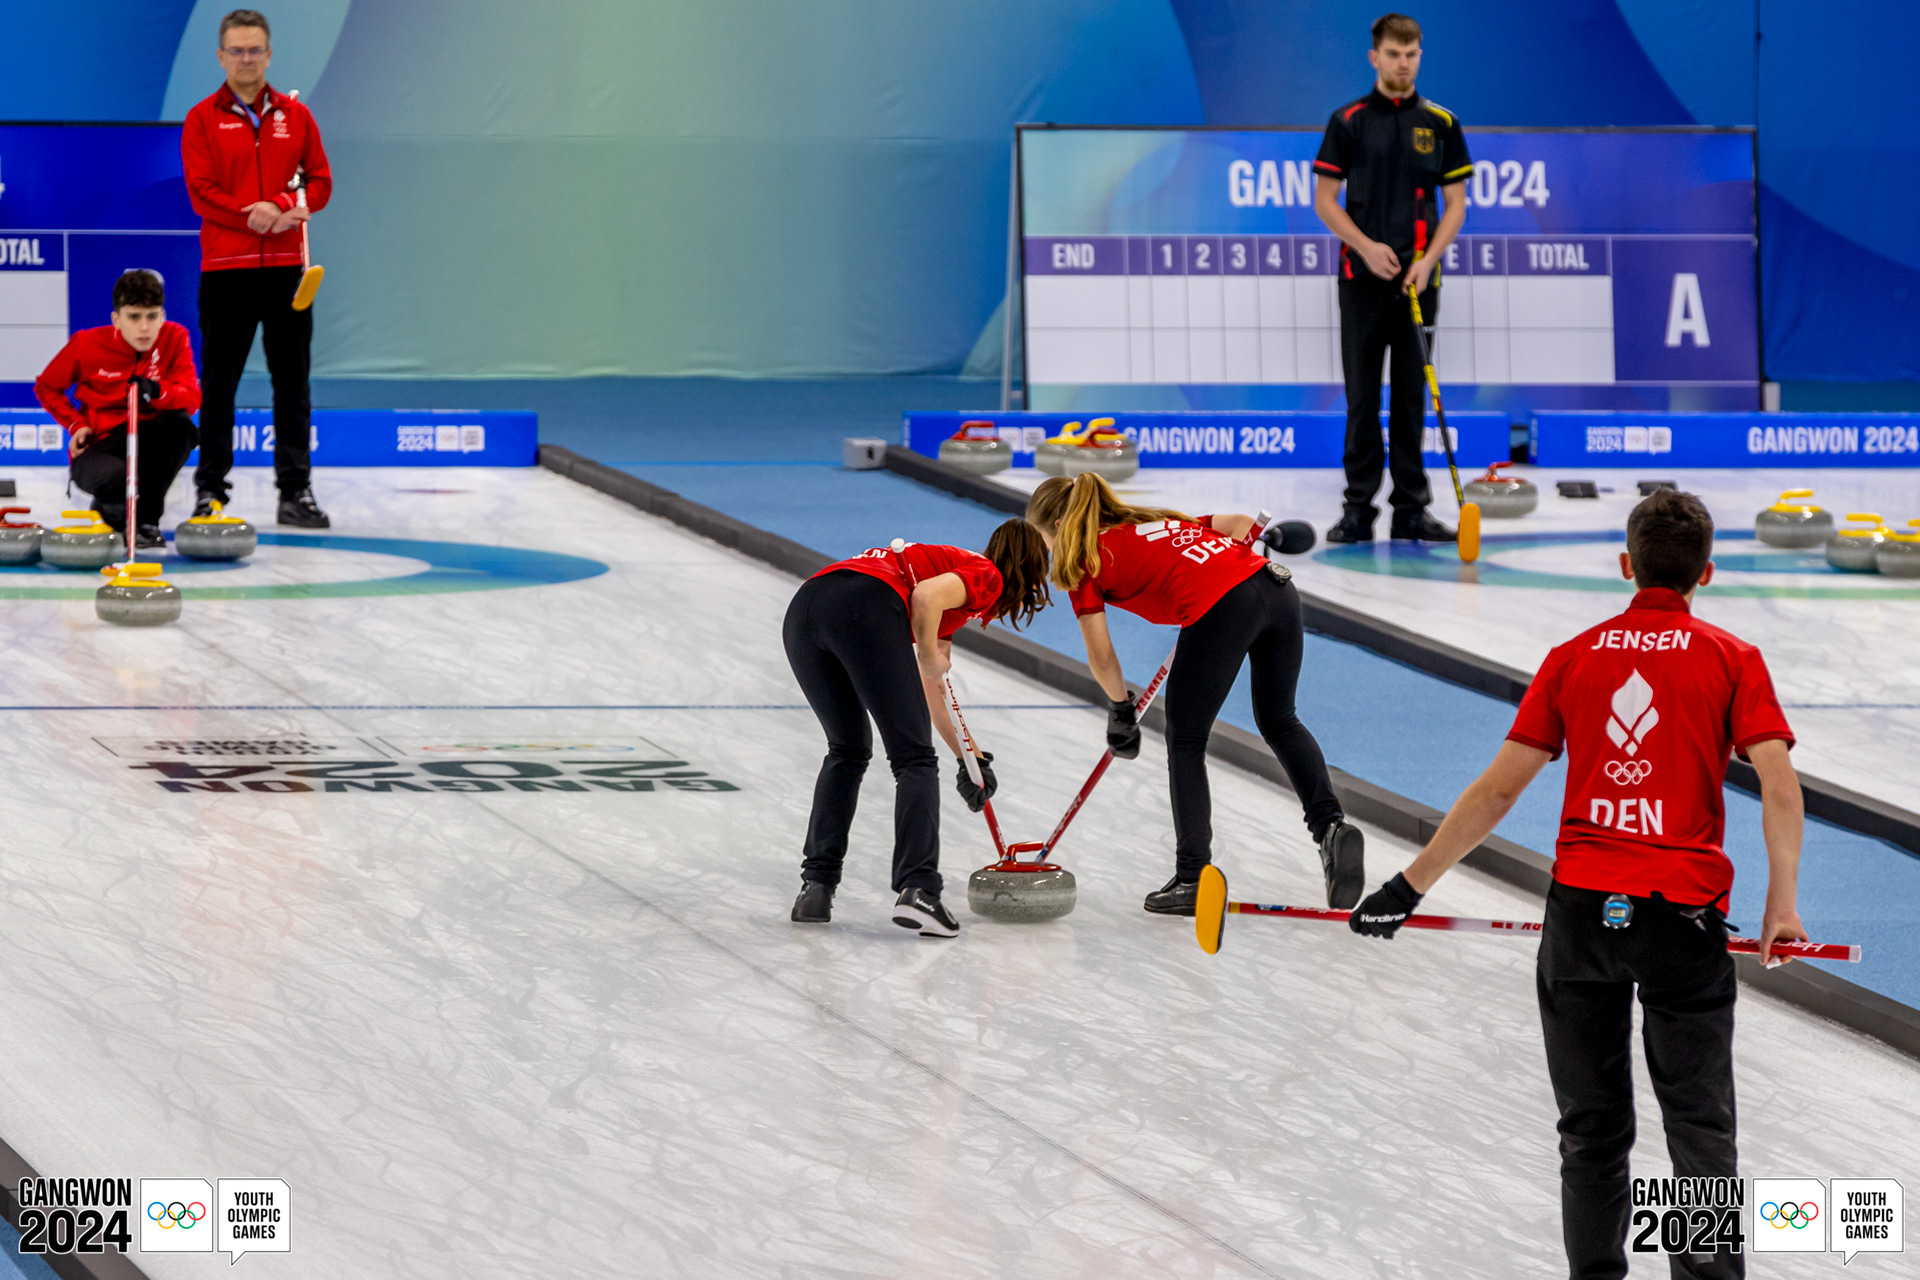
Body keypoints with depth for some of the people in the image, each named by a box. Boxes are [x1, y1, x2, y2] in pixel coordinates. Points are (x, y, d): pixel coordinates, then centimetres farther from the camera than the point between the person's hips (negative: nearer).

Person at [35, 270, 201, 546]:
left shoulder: (174, 338, -7)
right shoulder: (87, 344, -9)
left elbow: (191, 398, -19)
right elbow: (46, 386, 8)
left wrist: (157, 390, -41)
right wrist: (76, 424, -6)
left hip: (147, 445, 2)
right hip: (97, 446, -2)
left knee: (181, 424, -32)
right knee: (114, 477, -39)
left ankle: (147, 520, -15)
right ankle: (110, 511, 5)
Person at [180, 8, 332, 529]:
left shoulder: (295, 116, 10)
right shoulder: (202, 119, 2)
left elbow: (320, 182, 6)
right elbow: (201, 192, -7)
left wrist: (281, 205, -14)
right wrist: (259, 218, -17)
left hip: (287, 267, 2)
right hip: (225, 269, -2)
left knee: (292, 382, 3)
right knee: (219, 383, 1)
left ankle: (296, 490, 6)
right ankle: (211, 490, 7)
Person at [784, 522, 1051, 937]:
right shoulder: (987, 576, 15)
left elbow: (931, 689, 43)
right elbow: (927, 595, -9)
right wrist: (930, 657, 6)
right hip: (865, 608, -8)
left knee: (847, 751, 24)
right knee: (914, 758, 1)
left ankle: (816, 886, 14)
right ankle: (917, 890, -13)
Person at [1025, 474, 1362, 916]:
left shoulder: (1084, 558, 13)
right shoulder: (1152, 520, 32)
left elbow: (1100, 655, 9)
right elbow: (1238, 524, 24)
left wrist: (1120, 708, 24)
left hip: (1221, 609, -7)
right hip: (1277, 586, 7)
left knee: (1185, 743, 12)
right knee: (1279, 721, 26)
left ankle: (1192, 878, 14)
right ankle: (1330, 825, 7)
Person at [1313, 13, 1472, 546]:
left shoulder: (1440, 123, 5)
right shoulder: (1349, 121, 1)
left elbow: (1455, 202, 6)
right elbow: (1325, 199, 2)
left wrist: (1428, 260, -8)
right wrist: (1366, 246, -12)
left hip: (1417, 277, 1)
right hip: (1362, 276, -1)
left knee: (1412, 395, 4)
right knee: (1362, 395, 1)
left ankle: (1411, 507, 8)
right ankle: (1359, 507, 5)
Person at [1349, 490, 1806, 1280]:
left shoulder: (1573, 659, 8)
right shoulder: (1732, 661, 2)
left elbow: (1498, 791, 6)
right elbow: (1778, 783, -10)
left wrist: (1409, 886, 12)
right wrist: (1781, 907, -7)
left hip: (1581, 908, 2)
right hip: (1684, 913, -2)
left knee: (1592, 1127, 12)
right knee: (1699, 1122, 2)